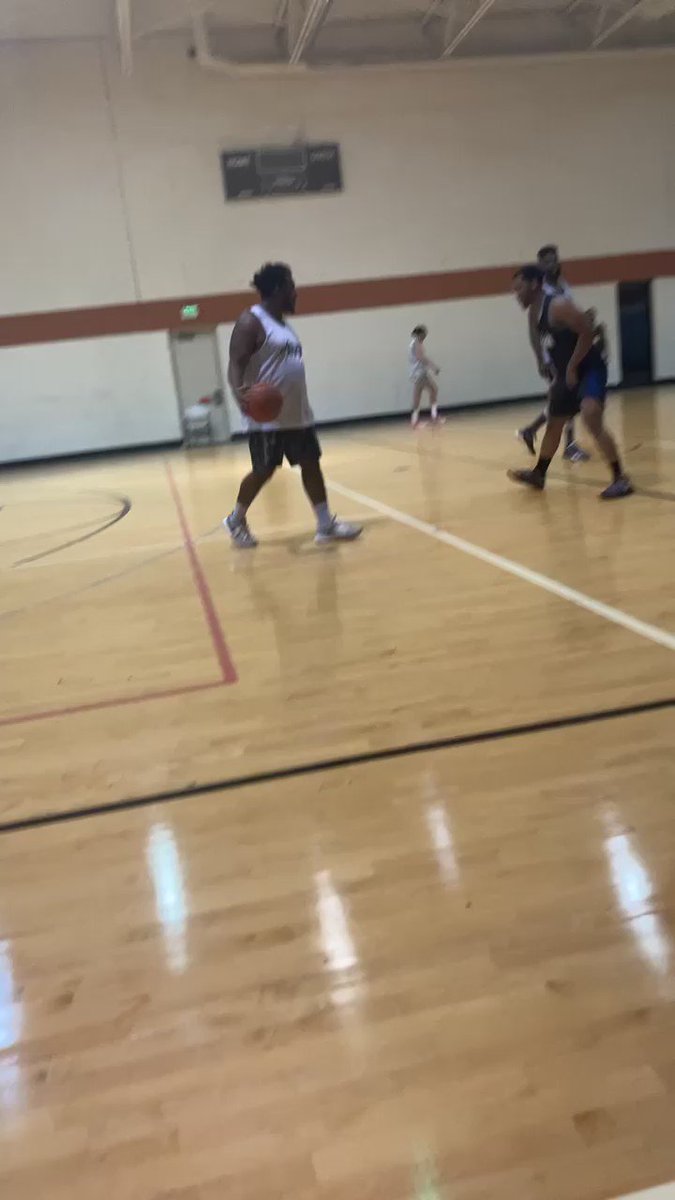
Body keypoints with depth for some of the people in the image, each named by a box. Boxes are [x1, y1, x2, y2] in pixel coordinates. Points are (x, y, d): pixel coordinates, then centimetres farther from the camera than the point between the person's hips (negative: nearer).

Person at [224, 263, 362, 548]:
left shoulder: (283, 322, 17)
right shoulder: (251, 322, -11)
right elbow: (236, 363, -19)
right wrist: (239, 391, -39)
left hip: (297, 413, 9)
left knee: (311, 464, 5)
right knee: (263, 472, 0)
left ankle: (326, 525, 10)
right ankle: (236, 521, 21)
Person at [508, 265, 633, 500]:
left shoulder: (558, 305, -20)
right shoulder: (535, 312, 8)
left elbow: (588, 332, -24)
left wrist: (572, 367, -21)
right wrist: (559, 374, 15)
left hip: (589, 369, -10)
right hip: (567, 373, 10)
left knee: (592, 421, -25)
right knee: (554, 423, 19)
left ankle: (620, 479, -18)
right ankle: (539, 474, 37)